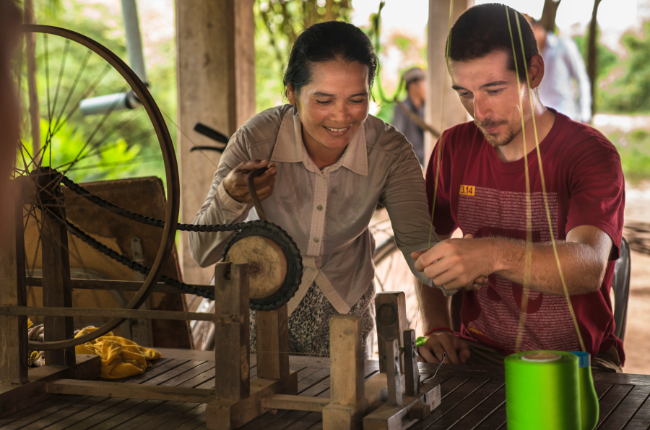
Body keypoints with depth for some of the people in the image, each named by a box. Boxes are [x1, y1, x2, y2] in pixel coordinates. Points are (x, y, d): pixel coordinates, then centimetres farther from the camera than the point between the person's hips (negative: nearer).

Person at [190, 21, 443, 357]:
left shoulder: (390, 152, -20)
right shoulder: (257, 138, -25)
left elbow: (418, 245, -25)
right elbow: (202, 253, -22)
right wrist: (230, 198, -42)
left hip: (345, 306, 2)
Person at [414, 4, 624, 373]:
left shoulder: (592, 155, -13)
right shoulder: (454, 149, 4)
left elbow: (588, 267, -31)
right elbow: (430, 250, 15)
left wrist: (496, 255, -49)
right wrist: (436, 328, -5)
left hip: (576, 357, -3)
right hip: (481, 351, 3)